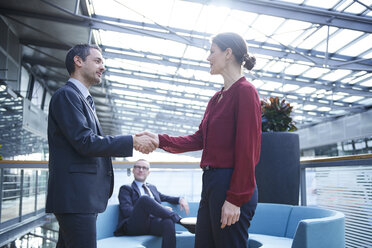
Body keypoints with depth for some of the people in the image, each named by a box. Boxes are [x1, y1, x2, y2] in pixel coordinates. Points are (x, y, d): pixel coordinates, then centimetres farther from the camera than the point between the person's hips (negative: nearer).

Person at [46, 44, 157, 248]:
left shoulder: (85, 100, 21)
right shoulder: (66, 95, -9)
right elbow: (85, 142, -18)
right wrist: (132, 141, -14)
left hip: (82, 195, 10)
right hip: (75, 195, -10)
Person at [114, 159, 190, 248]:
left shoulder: (152, 187, 32)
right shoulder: (126, 188, 13)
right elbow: (127, 211, -3)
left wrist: (180, 199, 10)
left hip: (153, 223, 4)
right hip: (135, 225, -4)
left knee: (168, 222, -34)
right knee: (144, 198, -34)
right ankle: (178, 219, -28)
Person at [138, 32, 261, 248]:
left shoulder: (245, 91, -10)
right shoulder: (217, 98, 18)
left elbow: (247, 149, -16)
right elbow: (199, 139, 17)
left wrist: (235, 198, -18)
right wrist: (161, 140, 8)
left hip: (231, 185, -9)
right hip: (211, 182, 9)